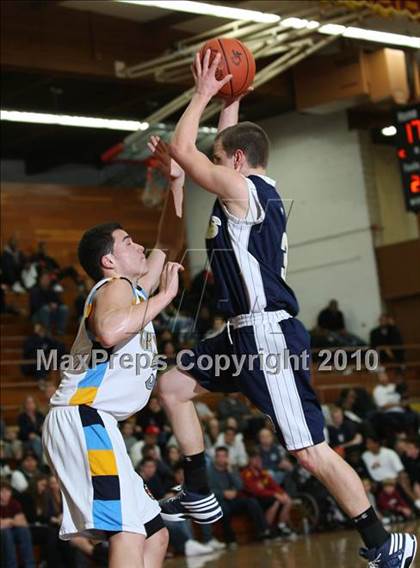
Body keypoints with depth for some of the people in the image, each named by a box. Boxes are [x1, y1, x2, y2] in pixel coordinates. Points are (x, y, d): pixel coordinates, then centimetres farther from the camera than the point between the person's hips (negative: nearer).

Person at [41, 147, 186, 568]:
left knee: (155, 534, 11)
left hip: (90, 423, 10)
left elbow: (168, 245, 35)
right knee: (129, 530, -23)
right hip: (83, 418, -10)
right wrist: (163, 297, -14)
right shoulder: (115, 287, -3)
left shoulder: (133, 290, 24)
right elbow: (110, 330, -27)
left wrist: (175, 184, 28)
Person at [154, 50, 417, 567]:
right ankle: (199, 497, 22)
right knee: (173, 386, 17)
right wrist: (229, 100, 31)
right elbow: (228, 144, 34)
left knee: (310, 451, -9)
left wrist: (203, 93, 1)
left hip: (268, 333, -10)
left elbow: (181, 147, -9)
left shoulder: (243, 188, -12)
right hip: (245, 331, 10)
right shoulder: (255, 189, 14)